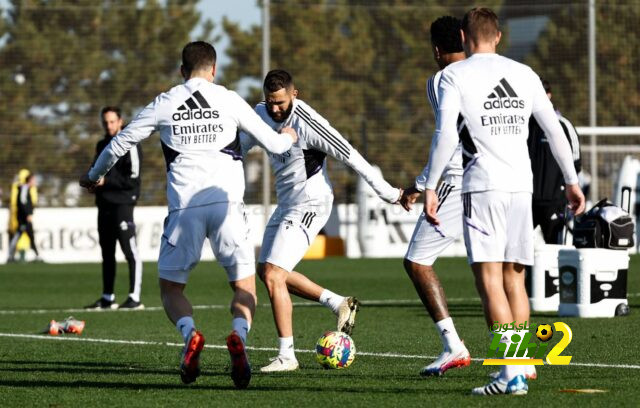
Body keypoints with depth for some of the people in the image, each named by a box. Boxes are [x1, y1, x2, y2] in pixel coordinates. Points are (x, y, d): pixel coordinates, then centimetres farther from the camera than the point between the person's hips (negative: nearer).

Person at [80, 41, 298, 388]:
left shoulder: (164, 104, 12)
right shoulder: (228, 100, 9)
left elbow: (120, 143, 20)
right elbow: (273, 144, 13)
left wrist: (95, 175, 38)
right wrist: (287, 137, 38)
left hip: (184, 207, 0)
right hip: (227, 203, 0)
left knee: (171, 288, 15)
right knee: (244, 286, 10)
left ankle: (189, 334, -17)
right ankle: (239, 335, -22)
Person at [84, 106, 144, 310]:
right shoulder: (102, 145, 19)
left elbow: (133, 177, -13)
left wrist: (107, 181, -15)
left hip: (122, 204, -8)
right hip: (105, 204, 8)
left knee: (130, 251, -9)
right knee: (107, 252, 10)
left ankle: (135, 298, -11)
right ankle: (107, 298, 15)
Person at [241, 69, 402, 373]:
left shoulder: (307, 123, -23)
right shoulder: (261, 114, 1)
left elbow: (348, 155, -18)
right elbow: (240, 146, 18)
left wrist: (386, 191, -14)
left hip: (310, 204, -9)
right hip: (286, 204, 9)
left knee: (273, 275, -15)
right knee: (268, 271, 14)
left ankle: (286, 356, -9)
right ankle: (339, 304, 23)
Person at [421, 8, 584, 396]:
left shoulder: (454, 75, 1)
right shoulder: (524, 73, 14)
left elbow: (446, 135, -10)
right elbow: (554, 130, 14)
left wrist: (430, 187, -7)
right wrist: (572, 181, 22)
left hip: (483, 187, -5)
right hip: (522, 186, 5)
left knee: (490, 279, -7)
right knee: (515, 279, 13)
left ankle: (511, 374, -17)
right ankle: (520, 368, 14)